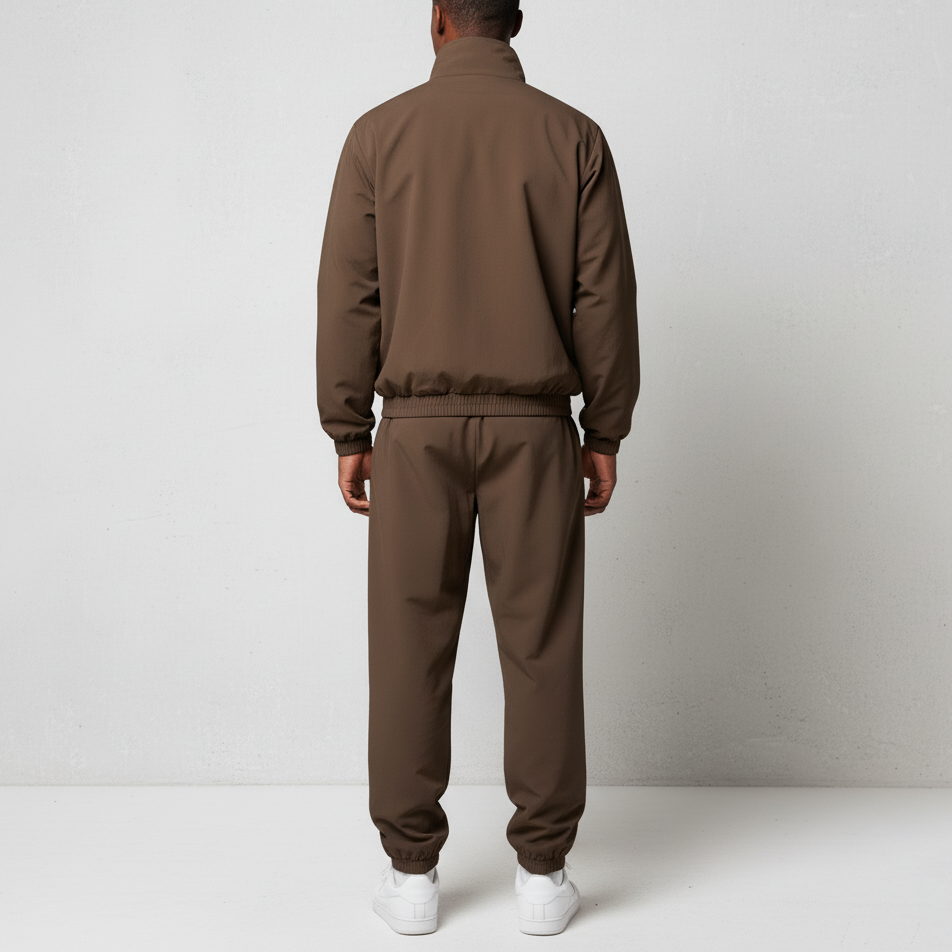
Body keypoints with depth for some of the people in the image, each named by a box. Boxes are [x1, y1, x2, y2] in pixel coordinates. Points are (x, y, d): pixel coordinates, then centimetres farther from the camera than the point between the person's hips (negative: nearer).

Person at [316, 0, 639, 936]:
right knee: (539, 649, 5)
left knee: (410, 648, 6)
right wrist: (605, 433, 6)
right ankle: (542, 872, 12)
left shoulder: (379, 133, 2)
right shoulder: (573, 135, 2)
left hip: (417, 427, 0)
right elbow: (604, 298, -1)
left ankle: (411, 872, 14)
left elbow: (348, 298, -1)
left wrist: (348, 434, 5)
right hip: (534, 427, 0)